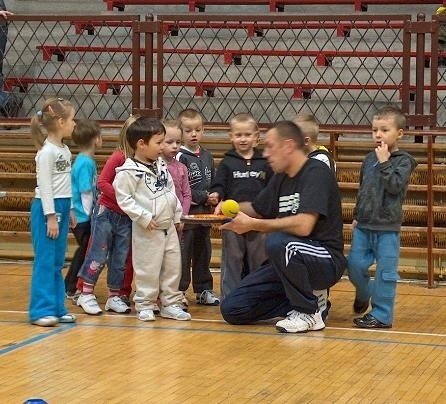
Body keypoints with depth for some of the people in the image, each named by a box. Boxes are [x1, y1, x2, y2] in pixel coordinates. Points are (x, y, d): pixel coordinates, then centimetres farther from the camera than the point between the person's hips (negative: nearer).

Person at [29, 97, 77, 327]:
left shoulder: (65, 149, 12)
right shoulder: (47, 151, -14)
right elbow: (45, 186, -16)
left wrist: (69, 211, 17)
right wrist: (51, 217, -17)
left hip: (61, 207, 8)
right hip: (46, 208, -8)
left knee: (57, 263, 11)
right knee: (45, 262, -6)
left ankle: (56, 308, 15)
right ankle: (41, 310, -3)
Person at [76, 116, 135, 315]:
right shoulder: (118, 158, -14)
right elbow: (102, 183, -15)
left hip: (126, 217, 5)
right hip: (106, 212, -5)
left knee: (120, 259, 9)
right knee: (98, 255, 0)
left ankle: (114, 296, 20)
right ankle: (86, 294, 10)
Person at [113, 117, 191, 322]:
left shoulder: (161, 165, 9)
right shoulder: (129, 171, -15)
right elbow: (124, 198, -17)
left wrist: (178, 214, 15)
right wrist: (144, 217, -19)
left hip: (169, 227, 7)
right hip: (147, 231, -7)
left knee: (173, 266, 10)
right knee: (148, 269, -1)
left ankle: (170, 303, 20)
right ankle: (145, 305, 12)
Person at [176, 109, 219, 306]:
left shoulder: (207, 156, 12)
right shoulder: (181, 157, -10)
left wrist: (213, 199, -2)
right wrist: (204, 197, -15)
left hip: (204, 212, 7)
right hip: (186, 211, -7)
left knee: (203, 252, 13)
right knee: (183, 254, -4)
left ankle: (204, 290, 22)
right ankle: (178, 291, 1)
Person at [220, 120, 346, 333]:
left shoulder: (316, 172, -15)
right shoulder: (281, 178, 9)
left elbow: (303, 225, -28)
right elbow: (257, 209, 24)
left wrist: (253, 224, -21)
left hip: (326, 262, -8)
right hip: (290, 261, 8)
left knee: (277, 242, -37)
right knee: (231, 309, -4)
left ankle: (308, 313, -16)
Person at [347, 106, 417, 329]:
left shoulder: (403, 161, -6)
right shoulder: (369, 159, 11)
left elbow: (395, 185, -22)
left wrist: (384, 162, -19)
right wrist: (356, 216, 21)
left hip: (387, 228, -5)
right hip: (364, 226, 5)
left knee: (385, 272, -2)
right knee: (355, 264, 7)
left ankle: (381, 315, 4)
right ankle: (363, 293, 36)